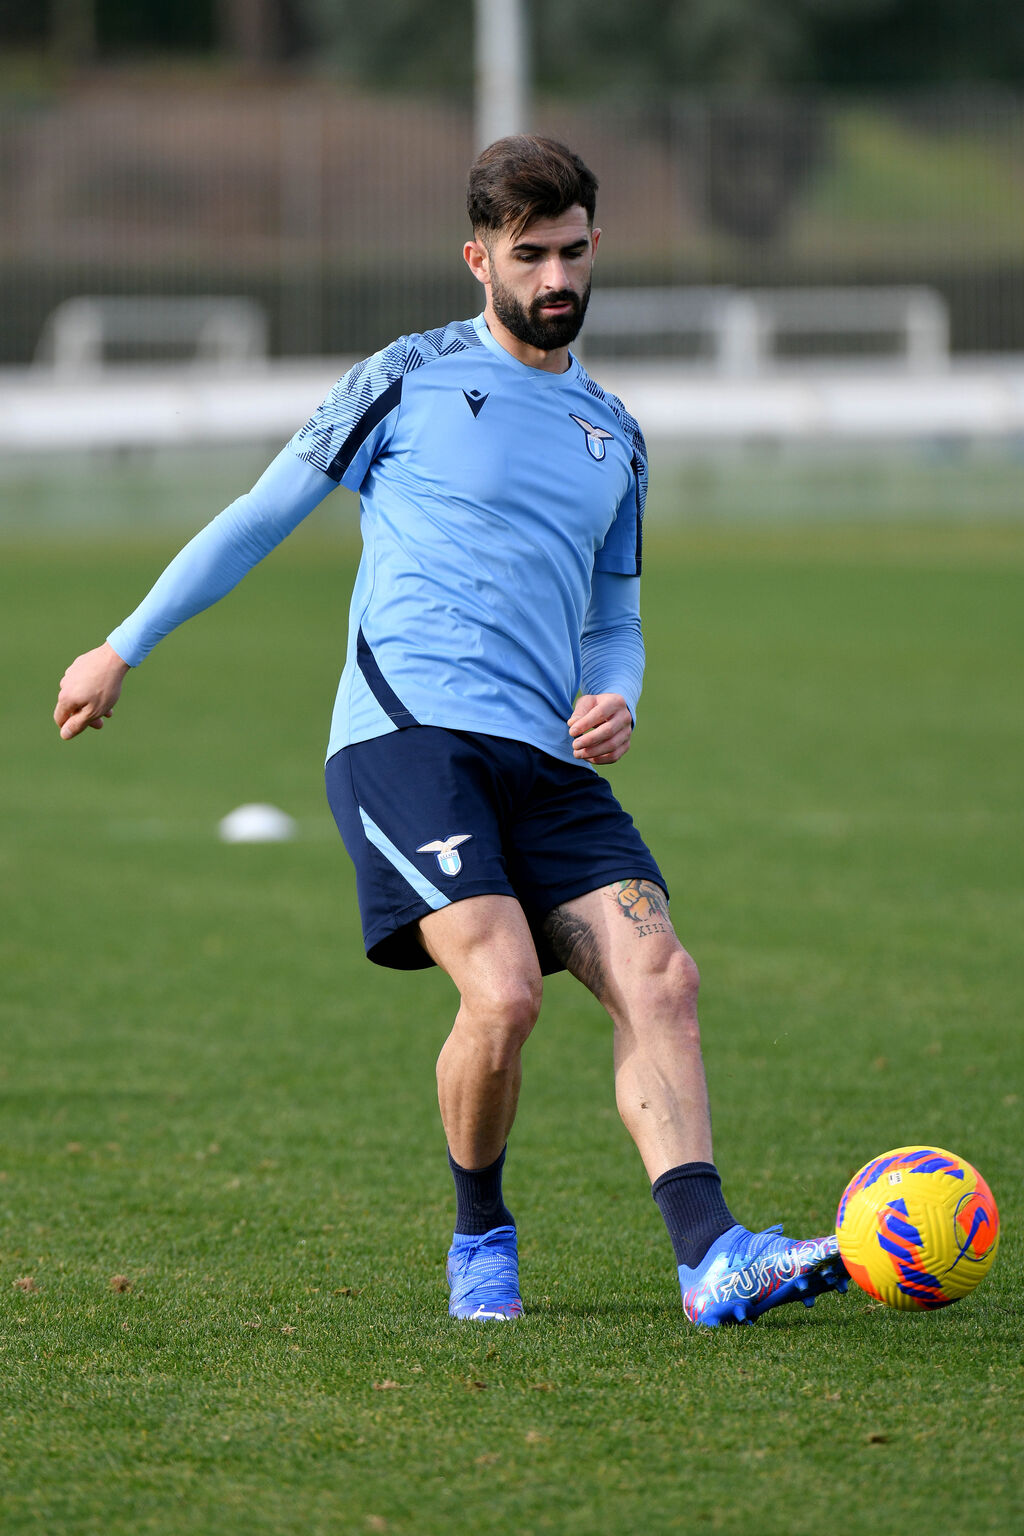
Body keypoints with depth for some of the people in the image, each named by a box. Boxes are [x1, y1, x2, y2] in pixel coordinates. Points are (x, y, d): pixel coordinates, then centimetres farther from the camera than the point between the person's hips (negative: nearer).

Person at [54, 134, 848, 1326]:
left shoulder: (613, 436, 21)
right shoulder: (409, 381, 6)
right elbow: (259, 518, 13)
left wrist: (614, 698, 6)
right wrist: (124, 648, 15)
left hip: (547, 760, 5)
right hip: (407, 730, -5)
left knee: (657, 974, -16)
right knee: (503, 988, -23)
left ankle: (713, 1261, -24)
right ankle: (479, 1239, 2)